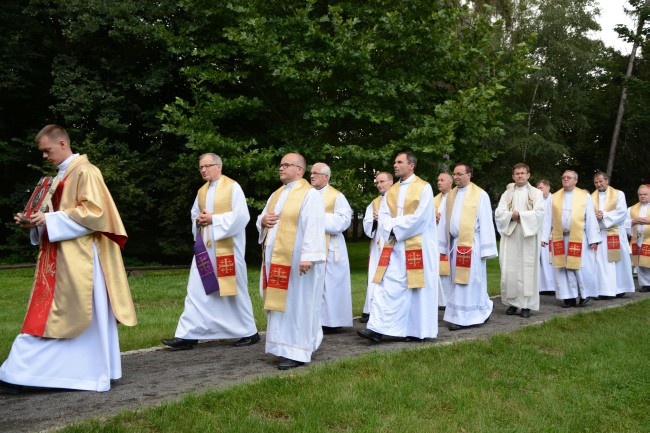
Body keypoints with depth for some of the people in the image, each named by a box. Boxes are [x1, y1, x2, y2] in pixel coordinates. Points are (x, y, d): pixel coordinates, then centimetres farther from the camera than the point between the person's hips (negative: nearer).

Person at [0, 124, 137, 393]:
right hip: (60, 259, 9)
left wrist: (50, 220, -19)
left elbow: (94, 212, -18)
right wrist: (36, 222, 5)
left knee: (84, 315, -1)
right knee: (48, 315, 8)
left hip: (78, 259, -9)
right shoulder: (64, 175, 18)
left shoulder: (85, 172, -9)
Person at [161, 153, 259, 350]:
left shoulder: (233, 187, -6)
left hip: (227, 247, -6)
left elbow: (241, 216, -14)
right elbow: (194, 214, 23)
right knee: (197, 290, 0)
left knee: (234, 290, 2)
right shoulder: (202, 191, 14)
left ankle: (249, 332, 17)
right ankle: (188, 335, 1)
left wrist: (214, 219, -15)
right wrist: (199, 220, 0)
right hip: (205, 247, 6)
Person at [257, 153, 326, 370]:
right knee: (279, 303, 11)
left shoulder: (310, 194, -10)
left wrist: (308, 256, -27)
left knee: (296, 303, -3)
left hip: (296, 260, -8)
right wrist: (263, 220, -2)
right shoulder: (276, 194, 16)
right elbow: (263, 219, 23)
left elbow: (314, 228, -19)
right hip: (276, 258, 8)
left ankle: (297, 352, 3)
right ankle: (288, 345, 23)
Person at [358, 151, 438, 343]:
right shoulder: (392, 191, 15)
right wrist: (390, 230, -11)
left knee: (417, 287, 2)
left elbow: (419, 218, -14)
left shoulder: (423, 188, -4)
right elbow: (383, 216, 8)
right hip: (394, 246, 6)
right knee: (386, 286, -3)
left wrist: (396, 229, -11)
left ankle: (419, 331, 14)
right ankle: (377, 329, -6)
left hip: (417, 246, -5)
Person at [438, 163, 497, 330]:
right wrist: (442, 244, 10)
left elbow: (486, 222, -6)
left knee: (470, 280, -2)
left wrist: (486, 248, -9)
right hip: (454, 244, 6)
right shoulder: (451, 195, 13)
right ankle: (459, 317, 18)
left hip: (471, 245, -6)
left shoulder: (480, 195, -3)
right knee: (457, 281, 9)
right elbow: (444, 221, 13)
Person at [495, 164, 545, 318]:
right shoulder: (507, 194, 13)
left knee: (527, 269, -3)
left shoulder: (536, 193, 6)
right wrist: (512, 215, -16)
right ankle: (512, 302, 9)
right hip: (510, 237, 2)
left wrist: (519, 215, -12)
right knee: (510, 270, 0)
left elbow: (538, 213, -7)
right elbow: (499, 214, 1)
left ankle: (527, 304, 3)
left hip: (528, 237, -2)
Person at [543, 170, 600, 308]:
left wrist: (593, 239, -6)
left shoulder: (585, 196, 4)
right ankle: (569, 297, 12)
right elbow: (548, 219, 8)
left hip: (579, 239, -2)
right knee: (563, 268, 4)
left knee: (581, 268, -1)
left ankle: (584, 295, 16)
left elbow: (590, 219, 0)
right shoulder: (554, 197, 10)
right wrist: (544, 237, 1)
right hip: (560, 239, 2)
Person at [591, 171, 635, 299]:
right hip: (598, 234, 1)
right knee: (600, 262, -4)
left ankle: (619, 288, 13)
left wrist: (604, 215, -14)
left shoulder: (618, 194, 6)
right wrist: (594, 216, -20)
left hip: (615, 233, -1)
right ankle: (601, 290, -3)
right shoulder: (591, 197, 12)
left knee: (617, 261, 3)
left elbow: (622, 212, -5)